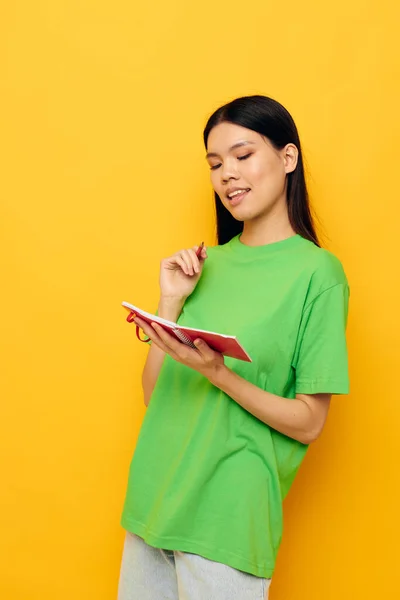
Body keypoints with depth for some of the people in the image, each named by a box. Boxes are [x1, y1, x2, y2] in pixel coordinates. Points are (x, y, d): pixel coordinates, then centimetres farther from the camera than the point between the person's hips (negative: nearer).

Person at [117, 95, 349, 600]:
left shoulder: (318, 272, -9)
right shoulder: (209, 263, 6)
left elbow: (308, 423, -10)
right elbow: (155, 392, 6)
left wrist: (217, 373, -23)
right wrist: (170, 302, -6)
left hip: (227, 519, -5)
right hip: (153, 500, 5)